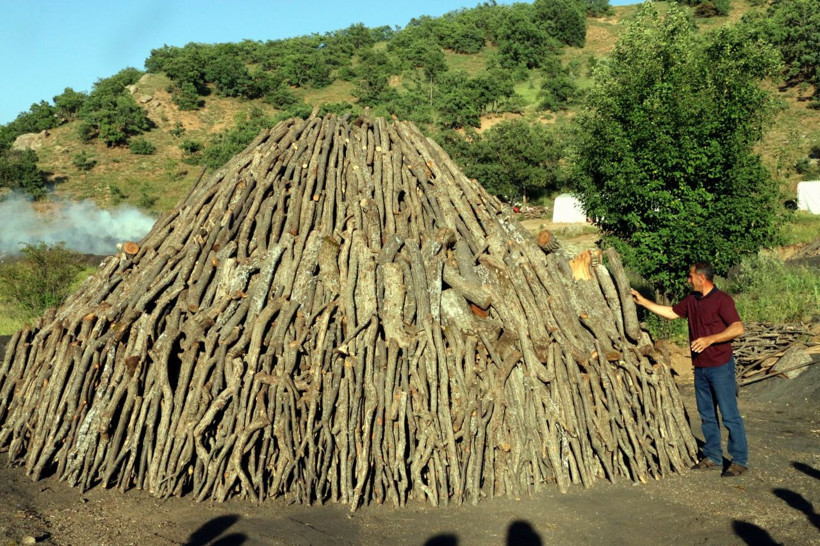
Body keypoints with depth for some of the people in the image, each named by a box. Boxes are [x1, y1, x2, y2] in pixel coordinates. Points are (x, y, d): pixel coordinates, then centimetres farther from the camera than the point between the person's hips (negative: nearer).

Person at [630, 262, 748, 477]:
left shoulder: (722, 300, -12)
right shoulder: (691, 300, 11)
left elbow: (738, 328, -18)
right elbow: (671, 313, 22)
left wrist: (710, 339, -25)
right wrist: (642, 301, 20)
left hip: (720, 366, -8)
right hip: (700, 367, 8)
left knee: (729, 415, -3)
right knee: (707, 415, 13)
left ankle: (740, 460, 6)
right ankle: (713, 456, 23)